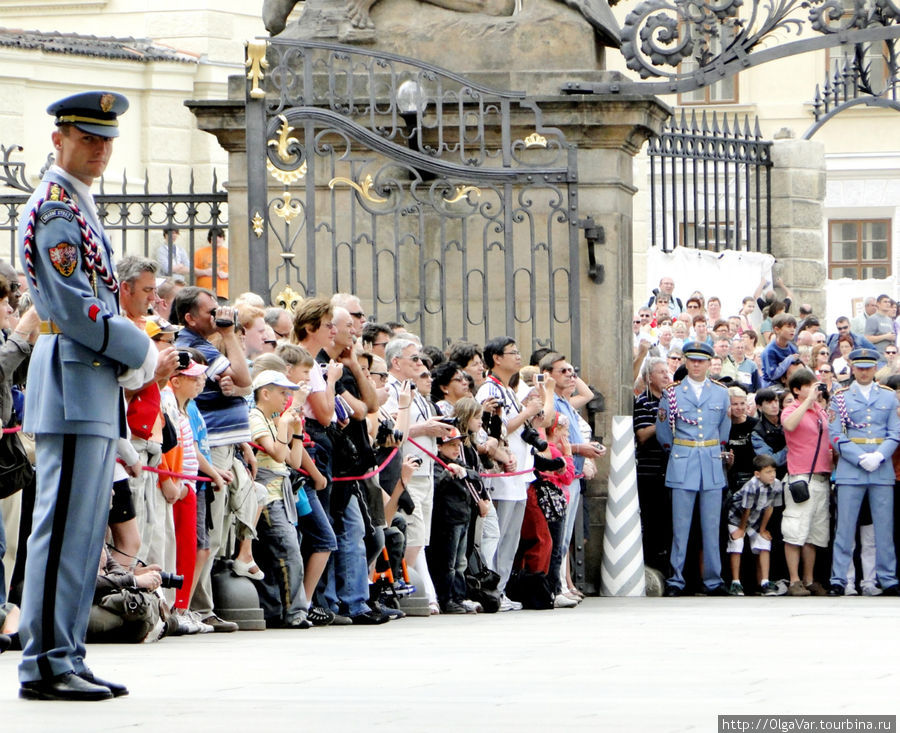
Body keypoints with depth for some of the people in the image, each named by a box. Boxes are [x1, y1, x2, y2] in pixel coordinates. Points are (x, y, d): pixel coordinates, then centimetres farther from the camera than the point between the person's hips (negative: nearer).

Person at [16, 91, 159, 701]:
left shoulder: (78, 206, 21)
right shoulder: (56, 207, -11)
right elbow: (73, 307, -18)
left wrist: (131, 353, 9)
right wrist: (140, 352, -10)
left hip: (96, 385, 10)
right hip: (74, 382, -10)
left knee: (85, 527, 11)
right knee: (64, 525, -10)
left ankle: (66, 660, 14)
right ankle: (46, 665, -10)